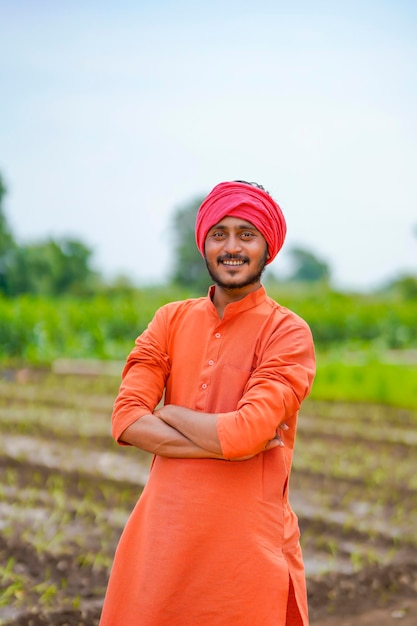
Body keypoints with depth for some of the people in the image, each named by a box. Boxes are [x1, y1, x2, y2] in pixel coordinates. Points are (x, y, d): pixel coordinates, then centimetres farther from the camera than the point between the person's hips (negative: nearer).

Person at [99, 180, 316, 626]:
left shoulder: (288, 333, -7)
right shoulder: (172, 320, 7)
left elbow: (245, 434, -21)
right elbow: (126, 421, -6)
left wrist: (167, 412, -5)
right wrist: (225, 443, -14)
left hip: (247, 546, -4)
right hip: (163, 535, 4)